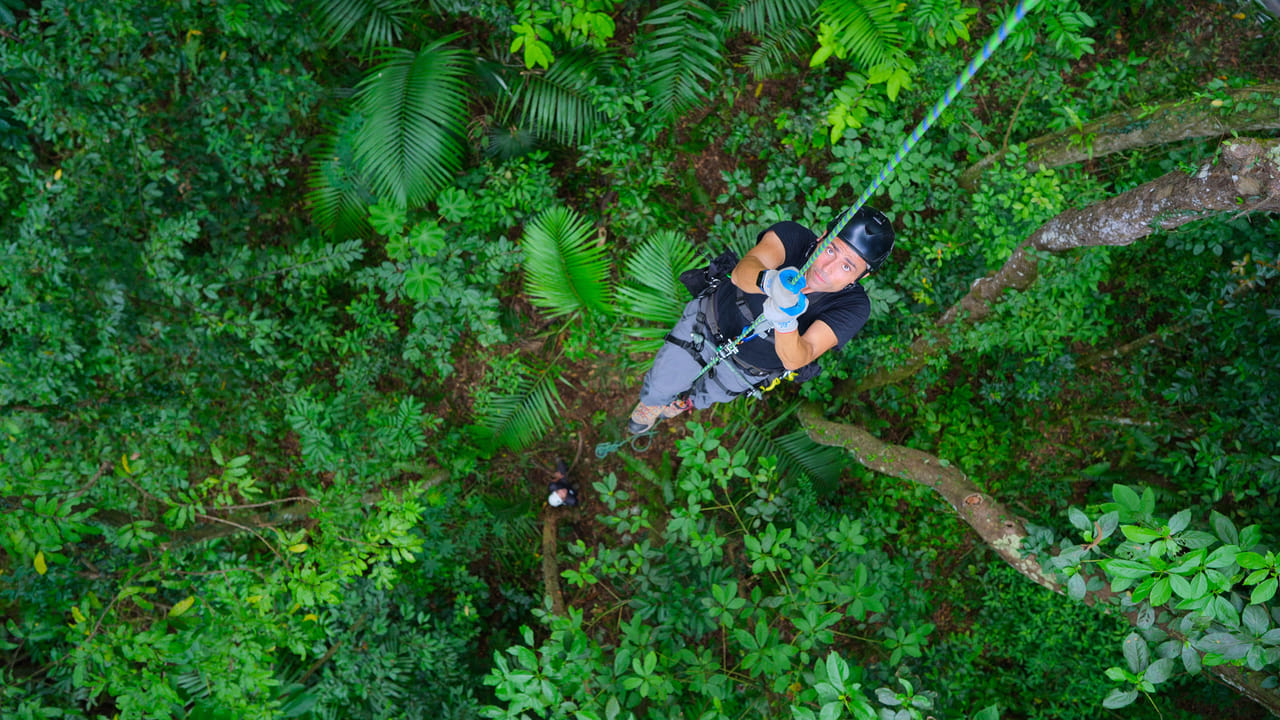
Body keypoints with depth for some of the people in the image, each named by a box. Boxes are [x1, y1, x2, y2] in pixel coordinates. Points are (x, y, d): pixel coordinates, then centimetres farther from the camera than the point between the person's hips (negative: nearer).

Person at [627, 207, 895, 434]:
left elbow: (794, 360, -42)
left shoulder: (853, 307, -33)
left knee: (705, 395, 27)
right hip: (708, 319, -1)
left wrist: (785, 322, -63)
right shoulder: (793, 236, -32)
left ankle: (688, 400, 68)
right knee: (659, 388, 15)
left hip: (747, 367, 1)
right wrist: (769, 280, -73)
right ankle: (652, 402, 55)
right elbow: (740, 272, -51)